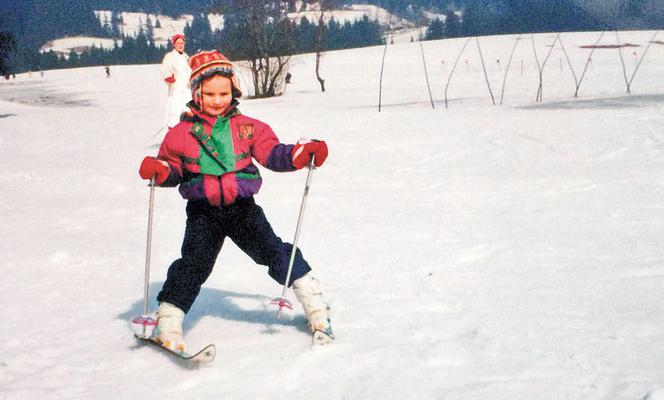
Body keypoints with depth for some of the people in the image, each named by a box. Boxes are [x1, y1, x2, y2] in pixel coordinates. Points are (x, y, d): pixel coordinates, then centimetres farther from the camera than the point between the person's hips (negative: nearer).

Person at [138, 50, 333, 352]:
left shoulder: (247, 127, 3)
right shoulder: (182, 133, 1)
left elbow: (272, 153, 2)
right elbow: (172, 168, 8)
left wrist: (305, 153, -13)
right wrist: (157, 170, -16)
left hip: (242, 206, 1)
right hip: (203, 212, 0)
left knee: (275, 252, -4)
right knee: (193, 263, -9)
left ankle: (314, 305, 8)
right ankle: (167, 321, 0)